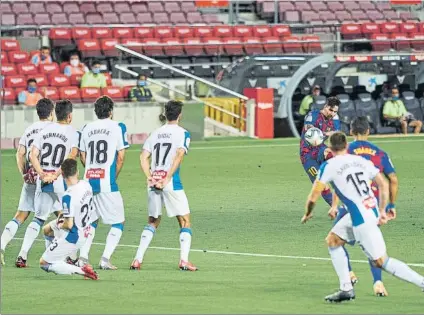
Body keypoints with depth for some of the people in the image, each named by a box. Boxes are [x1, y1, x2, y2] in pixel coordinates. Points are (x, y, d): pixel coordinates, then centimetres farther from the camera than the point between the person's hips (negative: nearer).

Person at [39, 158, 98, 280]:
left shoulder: (68, 197, -30)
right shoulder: (86, 185, -6)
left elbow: (69, 224, -28)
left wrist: (60, 225, -5)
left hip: (71, 237, -9)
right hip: (84, 233, 9)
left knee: (44, 263, 2)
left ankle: (81, 271, -10)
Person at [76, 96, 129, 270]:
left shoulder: (87, 128, 10)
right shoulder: (118, 127, -3)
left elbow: (83, 156, 14)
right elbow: (120, 157, -4)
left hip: (89, 181, 5)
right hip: (107, 183, -5)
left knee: (90, 221, 18)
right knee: (118, 222, 6)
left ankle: (83, 257, 6)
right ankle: (105, 259, -7)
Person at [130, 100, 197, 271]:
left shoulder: (155, 133, 15)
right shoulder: (182, 133, 0)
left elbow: (143, 157, 5)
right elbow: (179, 156, -14)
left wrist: (150, 177, 0)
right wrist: (167, 179, -15)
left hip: (153, 184, 5)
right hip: (172, 183, -5)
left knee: (152, 223, 16)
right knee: (185, 222, 4)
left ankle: (137, 260, 7)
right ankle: (184, 260, -8)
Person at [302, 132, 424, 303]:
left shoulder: (328, 166, -5)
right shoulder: (362, 161, 12)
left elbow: (313, 197, -4)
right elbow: (384, 185, 12)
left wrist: (307, 214, 15)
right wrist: (382, 211, 19)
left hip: (361, 218, -8)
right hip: (373, 211, 8)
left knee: (381, 261, -2)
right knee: (332, 240, 20)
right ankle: (346, 289, 18)